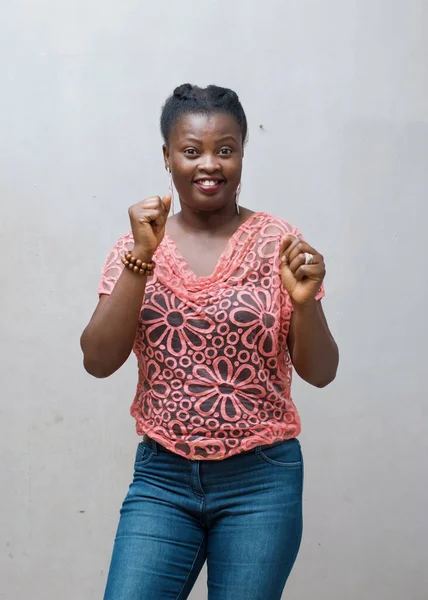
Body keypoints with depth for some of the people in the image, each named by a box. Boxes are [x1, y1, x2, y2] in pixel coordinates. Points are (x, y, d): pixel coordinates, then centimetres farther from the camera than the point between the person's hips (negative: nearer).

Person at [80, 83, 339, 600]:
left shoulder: (276, 242, -2)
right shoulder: (137, 248, 2)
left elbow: (319, 372, -1)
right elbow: (99, 361, -9)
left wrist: (304, 300, -20)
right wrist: (141, 259, -18)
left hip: (260, 479, -1)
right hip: (161, 478, 1)